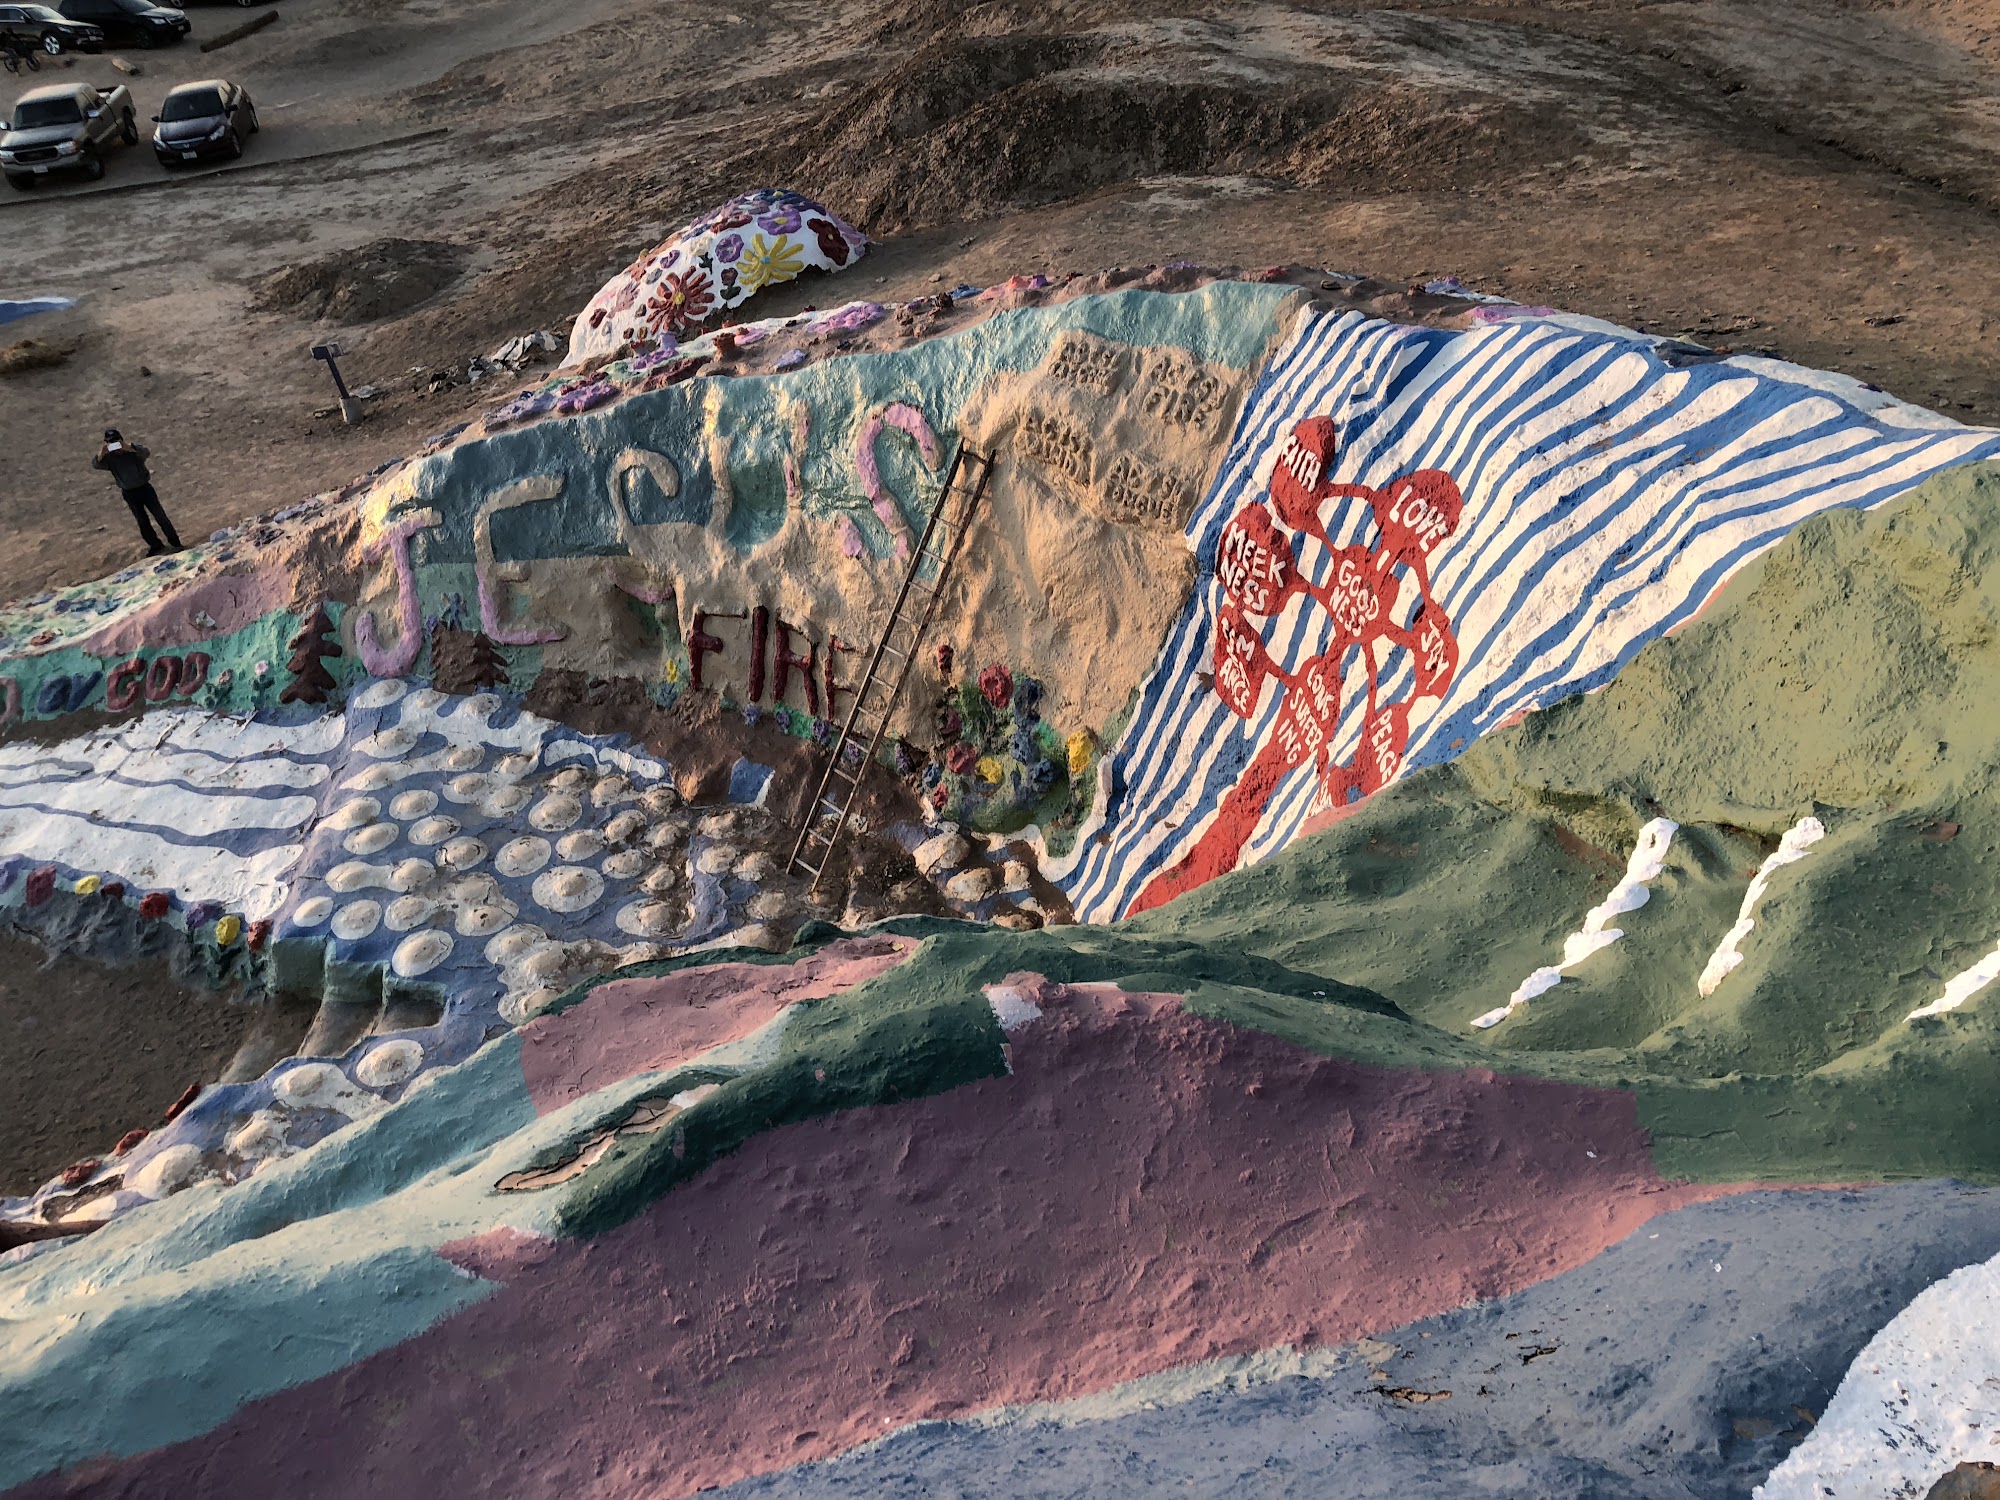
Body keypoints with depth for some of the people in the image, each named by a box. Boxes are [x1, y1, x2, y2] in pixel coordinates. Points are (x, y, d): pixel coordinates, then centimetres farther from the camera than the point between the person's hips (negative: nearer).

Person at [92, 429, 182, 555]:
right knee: (143, 522, 10)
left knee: (160, 516, -1)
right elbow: (95, 465, -22)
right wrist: (100, 455, -44)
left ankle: (175, 543, 7)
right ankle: (155, 546, 20)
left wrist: (129, 448, -51)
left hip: (145, 488, -2)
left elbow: (147, 452, -34)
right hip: (129, 493, 2)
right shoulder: (109, 458, -7)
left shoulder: (135, 449, -13)